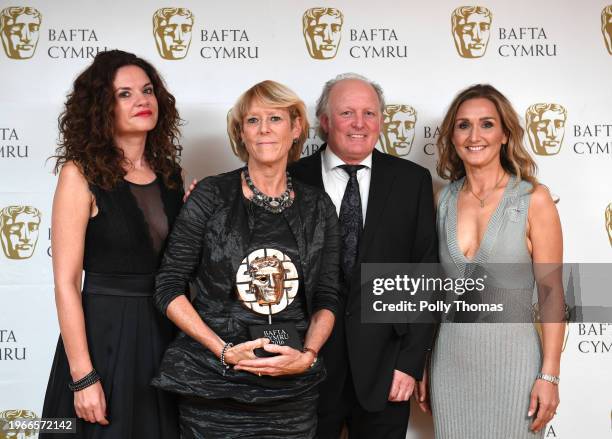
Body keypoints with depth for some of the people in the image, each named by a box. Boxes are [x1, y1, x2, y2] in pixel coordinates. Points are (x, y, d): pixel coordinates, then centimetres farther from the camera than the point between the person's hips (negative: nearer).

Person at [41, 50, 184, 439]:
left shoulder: (169, 172, 6)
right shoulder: (81, 174, -10)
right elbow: (66, 283, -13)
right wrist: (83, 377, -16)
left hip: (167, 331, 5)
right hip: (105, 332, -5)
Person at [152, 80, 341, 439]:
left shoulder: (318, 207, 5)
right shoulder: (211, 196, -3)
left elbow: (327, 298, 7)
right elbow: (169, 287, -4)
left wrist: (308, 354, -11)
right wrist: (224, 350, -13)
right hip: (213, 387, -2)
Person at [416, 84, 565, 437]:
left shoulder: (534, 199, -8)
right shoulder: (444, 200, 3)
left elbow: (552, 293, -7)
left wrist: (549, 376, -10)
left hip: (509, 357, -3)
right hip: (449, 357, 3)